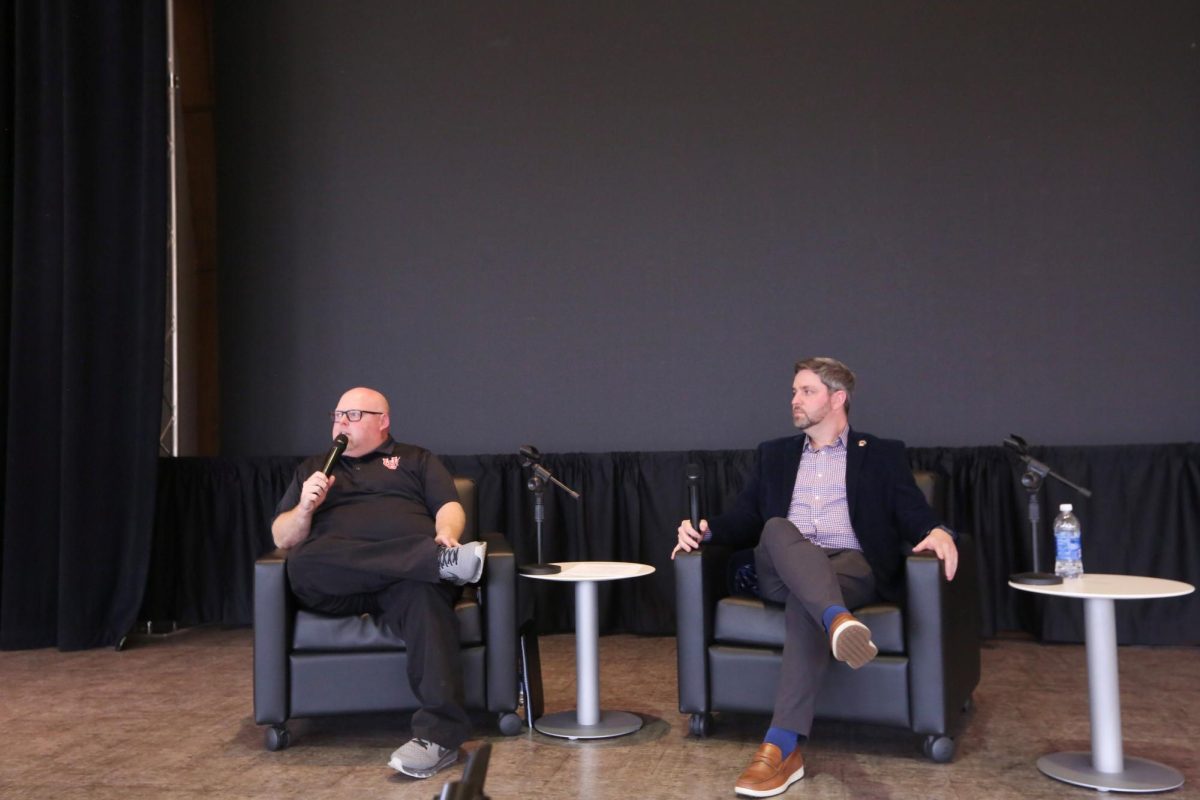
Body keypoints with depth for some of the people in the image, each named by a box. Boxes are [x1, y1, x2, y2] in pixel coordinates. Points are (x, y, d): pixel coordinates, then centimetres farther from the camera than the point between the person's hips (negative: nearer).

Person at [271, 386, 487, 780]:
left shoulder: (415, 459, 25)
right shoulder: (312, 468, 29)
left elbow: (450, 507, 11)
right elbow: (282, 538, 20)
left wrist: (447, 535, -13)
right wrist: (305, 508, -1)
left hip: (412, 571, -1)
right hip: (336, 584, 2)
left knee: (425, 593, -38)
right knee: (303, 562, -34)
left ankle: (439, 734, -45)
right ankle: (444, 560, -39)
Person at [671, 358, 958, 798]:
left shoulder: (883, 454, 17)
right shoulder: (775, 454, 26)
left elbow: (914, 514, 5)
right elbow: (746, 518, 18)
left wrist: (938, 532, -20)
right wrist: (707, 530, -4)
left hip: (853, 566, -2)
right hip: (782, 571, 2)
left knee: (805, 600, -37)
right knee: (778, 528, -34)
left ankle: (782, 746, -44)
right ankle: (838, 620, -60)